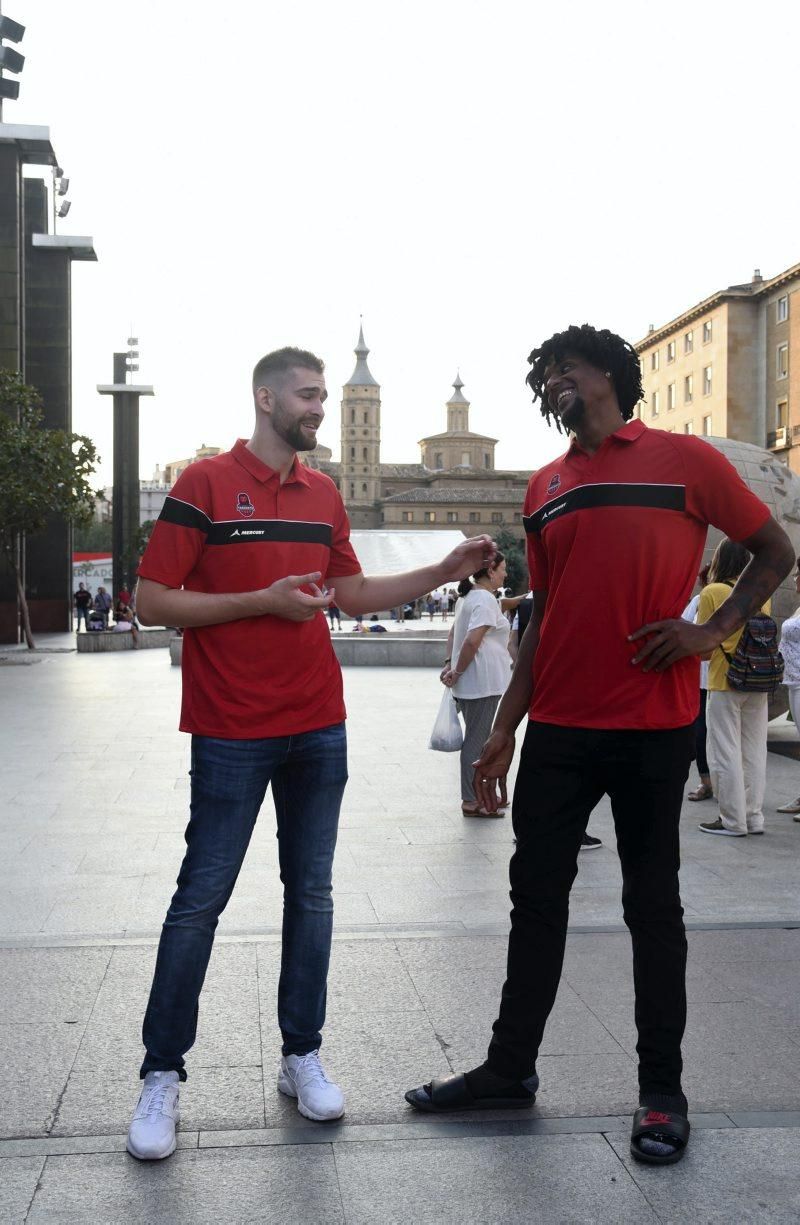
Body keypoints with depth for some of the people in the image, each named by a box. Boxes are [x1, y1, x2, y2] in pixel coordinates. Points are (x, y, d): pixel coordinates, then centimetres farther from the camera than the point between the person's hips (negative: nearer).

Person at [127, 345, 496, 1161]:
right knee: (200, 899, 0)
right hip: (232, 734, -5)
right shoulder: (204, 484, -6)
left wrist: (445, 572, 9)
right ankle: (161, 1077, 12)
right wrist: (265, 600, -17)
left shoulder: (323, 493, 12)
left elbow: (352, 593, 19)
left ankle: (302, 1056, 23)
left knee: (311, 893, 10)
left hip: (319, 727, 6)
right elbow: (152, 602, -9)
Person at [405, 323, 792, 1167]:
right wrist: (504, 729, 9)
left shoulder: (683, 459, -1)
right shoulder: (546, 486, 13)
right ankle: (510, 1066, 24)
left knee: (651, 901, 5)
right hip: (557, 726, 5)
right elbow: (543, 617, 14)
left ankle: (662, 1091, 17)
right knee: (536, 892, 10)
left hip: (652, 724, -5)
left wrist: (712, 631, -11)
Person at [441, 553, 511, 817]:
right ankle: (471, 801, 0)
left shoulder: (468, 597, 16)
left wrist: (449, 663, 12)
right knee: (477, 741, -4)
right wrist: (457, 671, -14)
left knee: (477, 739, 17)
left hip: (469, 684, 10)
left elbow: (453, 632, 21)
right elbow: (472, 641, -24)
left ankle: (477, 794, 26)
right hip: (482, 683, -10)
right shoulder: (486, 599, -15)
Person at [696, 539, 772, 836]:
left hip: (724, 681, -5)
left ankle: (733, 820, 4)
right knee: (754, 752, 11)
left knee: (725, 753, 2)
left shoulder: (712, 593, -9)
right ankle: (754, 817, 16)